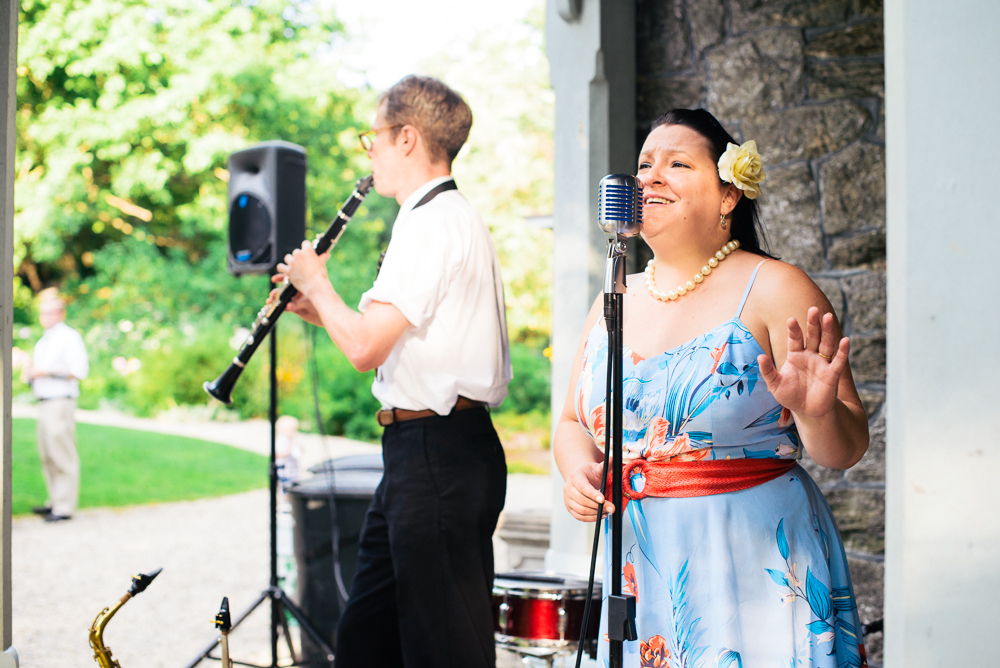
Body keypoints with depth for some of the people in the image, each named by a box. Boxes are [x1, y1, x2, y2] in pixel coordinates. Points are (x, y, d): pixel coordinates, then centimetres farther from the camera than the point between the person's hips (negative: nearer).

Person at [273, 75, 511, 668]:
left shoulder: (433, 223, -16)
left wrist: (316, 285, -5)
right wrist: (319, 309, 15)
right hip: (425, 453, 11)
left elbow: (366, 348, -22)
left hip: (438, 456, -11)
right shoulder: (450, 218, 18)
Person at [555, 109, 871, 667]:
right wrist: (578, 470, -4)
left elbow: (846, 450, -9)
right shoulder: (614, 303, 9)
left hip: (758, 578, -5)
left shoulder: (773, 289, -7)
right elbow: (574, 423, 18)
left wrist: (817, 412, -31)